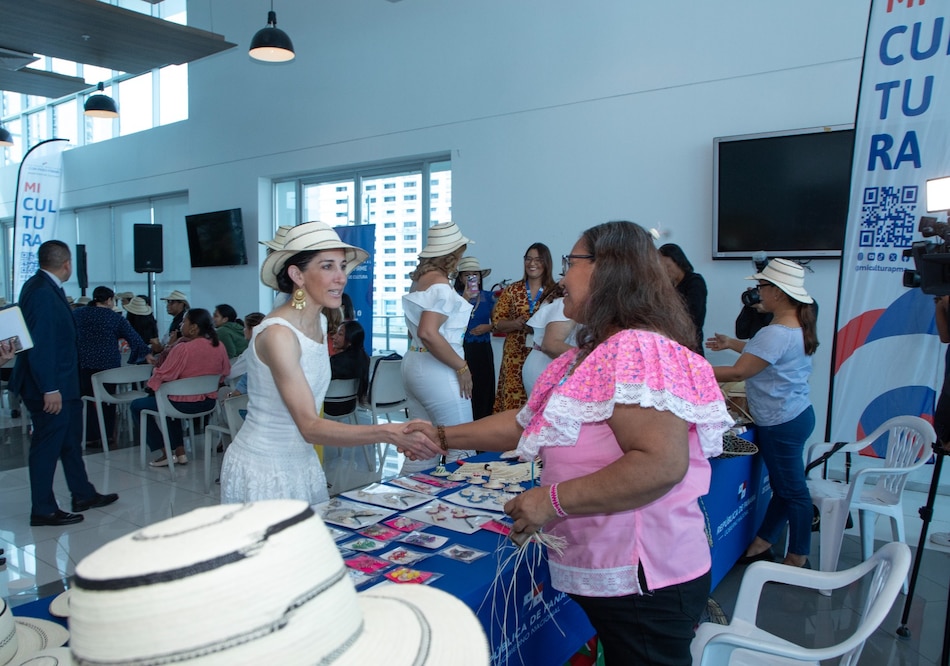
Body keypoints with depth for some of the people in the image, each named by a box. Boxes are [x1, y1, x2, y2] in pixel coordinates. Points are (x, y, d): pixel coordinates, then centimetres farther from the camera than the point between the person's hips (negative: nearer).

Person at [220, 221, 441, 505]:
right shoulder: (278, 334, -23)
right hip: (262, 471, -7)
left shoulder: (316, 324, 2)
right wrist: (388, 433, -39)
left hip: (301, 464, 7)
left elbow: (309, 418, 6)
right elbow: (310, 427, -29)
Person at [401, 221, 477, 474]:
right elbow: (428, 333, -26)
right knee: (461, 446, -2)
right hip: (437, 371, -10)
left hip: (414, 362, 10)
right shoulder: (441, 284, -15)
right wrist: (461, 367, -18)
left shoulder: (420, 279, 13)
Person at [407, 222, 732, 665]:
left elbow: (662, 463, -30)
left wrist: (553, 500, -24)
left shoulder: (638, 349, -20)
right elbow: (530, 423, 16)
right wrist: (444, 437, 14)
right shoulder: (599, 353, 13)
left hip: (643, 582, -9)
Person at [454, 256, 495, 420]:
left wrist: (488, 327, -8)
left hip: (483, 350, 3)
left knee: (484, 390, 1)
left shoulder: (488, 297, 10)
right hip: (462, 349, -3)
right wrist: (465, 299, -16)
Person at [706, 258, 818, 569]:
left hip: (781, 424, -10)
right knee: (786, 486, 16)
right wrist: (733, 343, 21)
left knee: (792, 490, 5)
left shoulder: (776, 333, -24)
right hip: (797, 413, 10)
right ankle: (760, 545, 29)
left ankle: (797, 559, 20)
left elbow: (738, 372, -24)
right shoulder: (799, 326, 7)